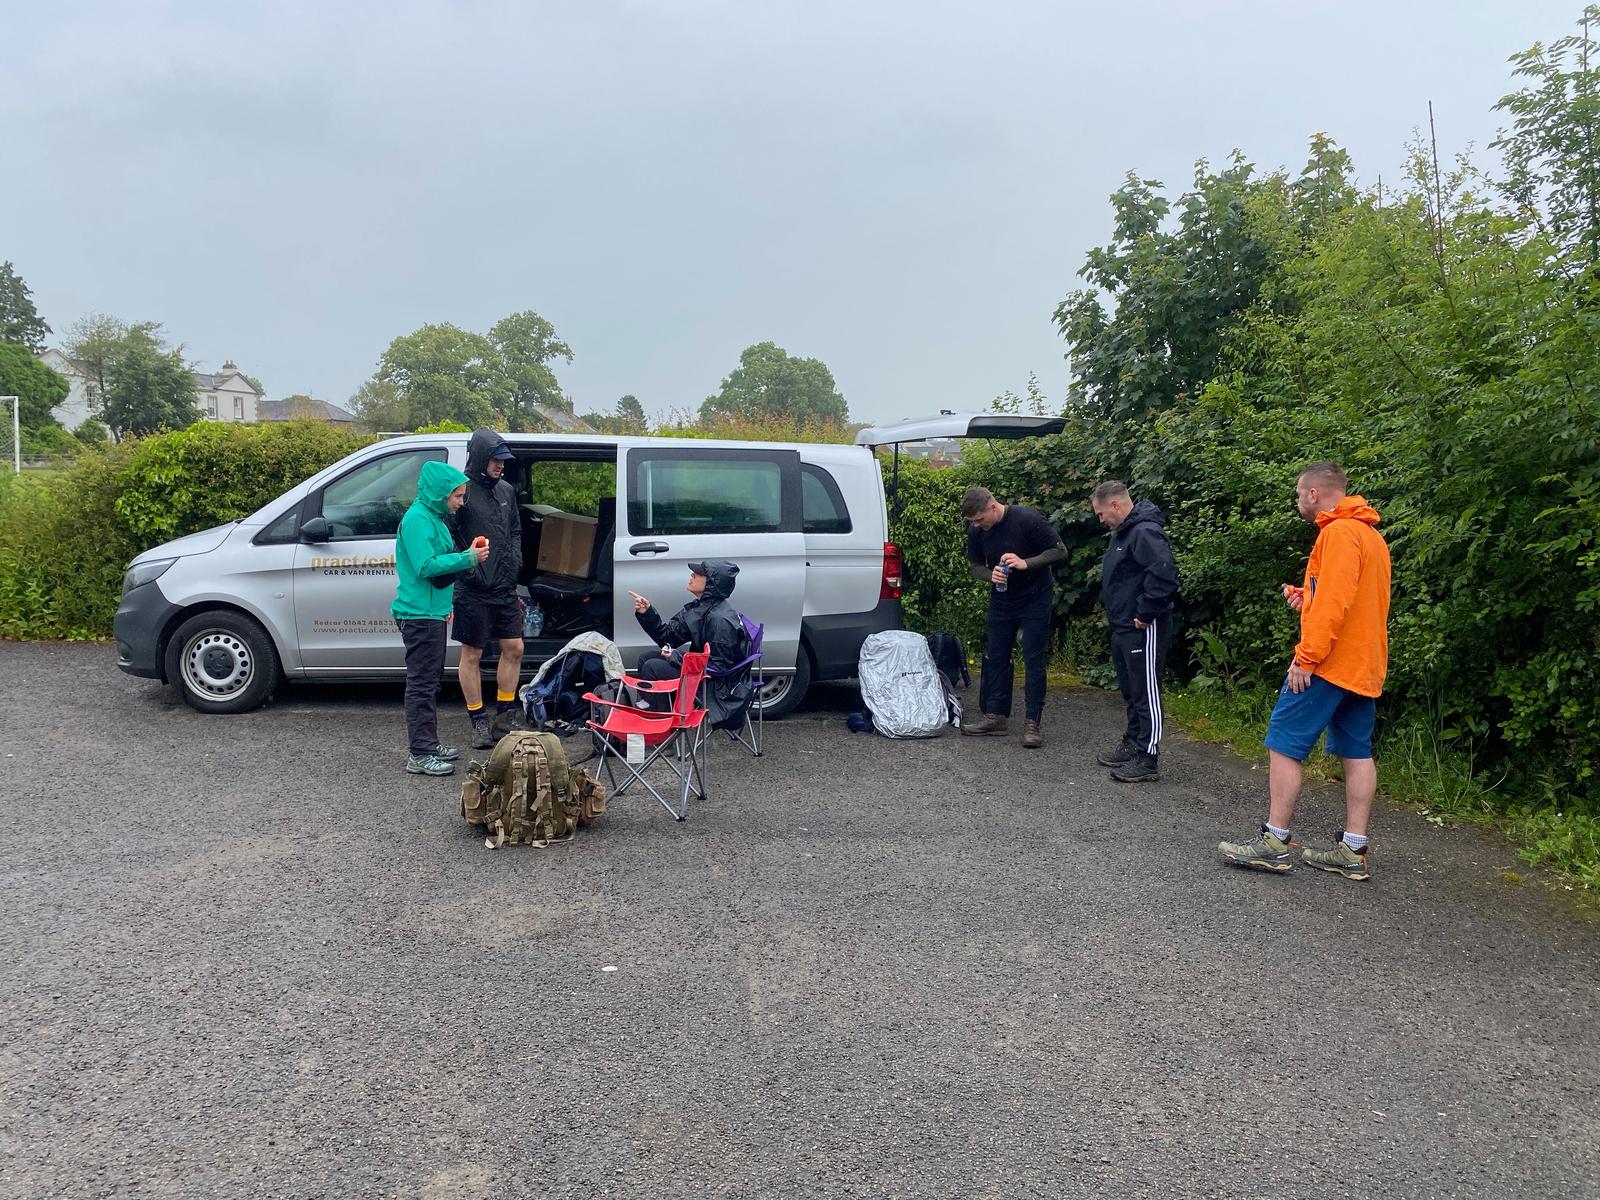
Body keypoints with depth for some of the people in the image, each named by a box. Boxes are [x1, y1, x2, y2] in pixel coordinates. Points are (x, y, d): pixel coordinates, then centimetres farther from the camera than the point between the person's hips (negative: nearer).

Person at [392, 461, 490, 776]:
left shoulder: (433, 517, 16)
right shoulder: (417, 519, -15)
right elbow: (425, 566, -23)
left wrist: (446, 603, 21)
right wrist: (468, 558, -19)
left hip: (431, 612, 10)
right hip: (419, 614, -10)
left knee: (430, 681, 16)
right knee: (422, 684, -7)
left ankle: (428, 743, 26)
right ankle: (420, 755, -3)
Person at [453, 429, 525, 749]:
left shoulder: (506, 490, 12)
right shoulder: (463, 490, -11)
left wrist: (515, 563, 8)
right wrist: (469, 569, -16)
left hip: (505, 588, 7)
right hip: (473, 590, -7)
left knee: (513, 648, 8)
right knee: (472, 654, 4)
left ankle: (504, 716, 20)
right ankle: (479, 721, 14)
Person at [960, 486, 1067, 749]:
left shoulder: (1028, 519, -22)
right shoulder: (976, 531, -8)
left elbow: (1060, 551, -16)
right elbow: (976, 564, 5)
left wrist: (1026, 563, -29)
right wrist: (990, 575, -18)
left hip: (1035, 599, -5)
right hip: (1001, 601, 5)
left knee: (1033, 660, -5)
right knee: (995, 657, 6)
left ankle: (1032, 723, -1)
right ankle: (995, 717, 15)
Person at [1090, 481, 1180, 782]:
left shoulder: (1145, 532, -19)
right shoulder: (1123, 532, 14)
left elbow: (1164, 576, -29)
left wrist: (1145, 614, -22)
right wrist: (1111, 607, 16)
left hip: (1143, 630, -10)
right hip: (1123, 628, 10)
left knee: (1146, 693, -3)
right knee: (1130, 691, 19)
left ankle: (1148, 759, 4)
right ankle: (1132, 744, 32)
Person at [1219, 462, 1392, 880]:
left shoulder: (1338, 532, -14)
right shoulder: (1371, 534, 18)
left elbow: (1334, 602, -21)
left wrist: (1306, 656, -20)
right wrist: (1307, 597, 11)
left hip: (1328, 663, -10)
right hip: (1365, 667, 10)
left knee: (1285, 745, -4)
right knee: (1357, 753, 8)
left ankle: (1275, 842, -1)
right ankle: (1353, 850, 11)